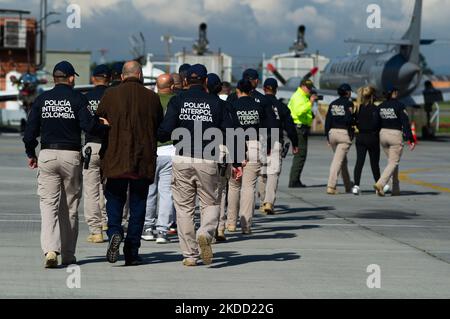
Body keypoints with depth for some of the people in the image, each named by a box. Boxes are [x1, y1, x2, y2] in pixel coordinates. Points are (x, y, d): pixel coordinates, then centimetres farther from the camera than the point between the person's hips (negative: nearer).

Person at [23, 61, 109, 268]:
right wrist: (106, 125, 6)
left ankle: (50, 249, -21)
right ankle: (68, 255, 15)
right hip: (71, 156, -1)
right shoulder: (77, 98, -3)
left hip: (47, 155, 1)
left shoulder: (42, 99, 5)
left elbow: (31, 130, 4)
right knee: (70, 208, 10)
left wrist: (31, 154, 17)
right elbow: (89, 125, -12)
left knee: (48, 204, -2)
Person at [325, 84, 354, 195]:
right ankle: (331, 186, -17)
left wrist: (328, 137, 13)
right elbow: (348, 119, -18)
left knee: (342, 160, 18)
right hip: (344, 133, -6)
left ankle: (348, 186, 27)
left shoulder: (332, 104, 10)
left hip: (332, 132, 6)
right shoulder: (348, 103, -6)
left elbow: (327, 121, 9)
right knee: (338, 160, -9)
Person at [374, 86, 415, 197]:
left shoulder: (381, 106, 5)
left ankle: (396, 189, 17)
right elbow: (405, 123, -13)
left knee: (392, 161, 17)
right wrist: (411, 139, -12)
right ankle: (380, 184, -23)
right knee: (393, 163, -4)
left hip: (383, 134, 6)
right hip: (396, 135, -6)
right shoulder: (400, 105, -10)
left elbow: (377, 123, 9)